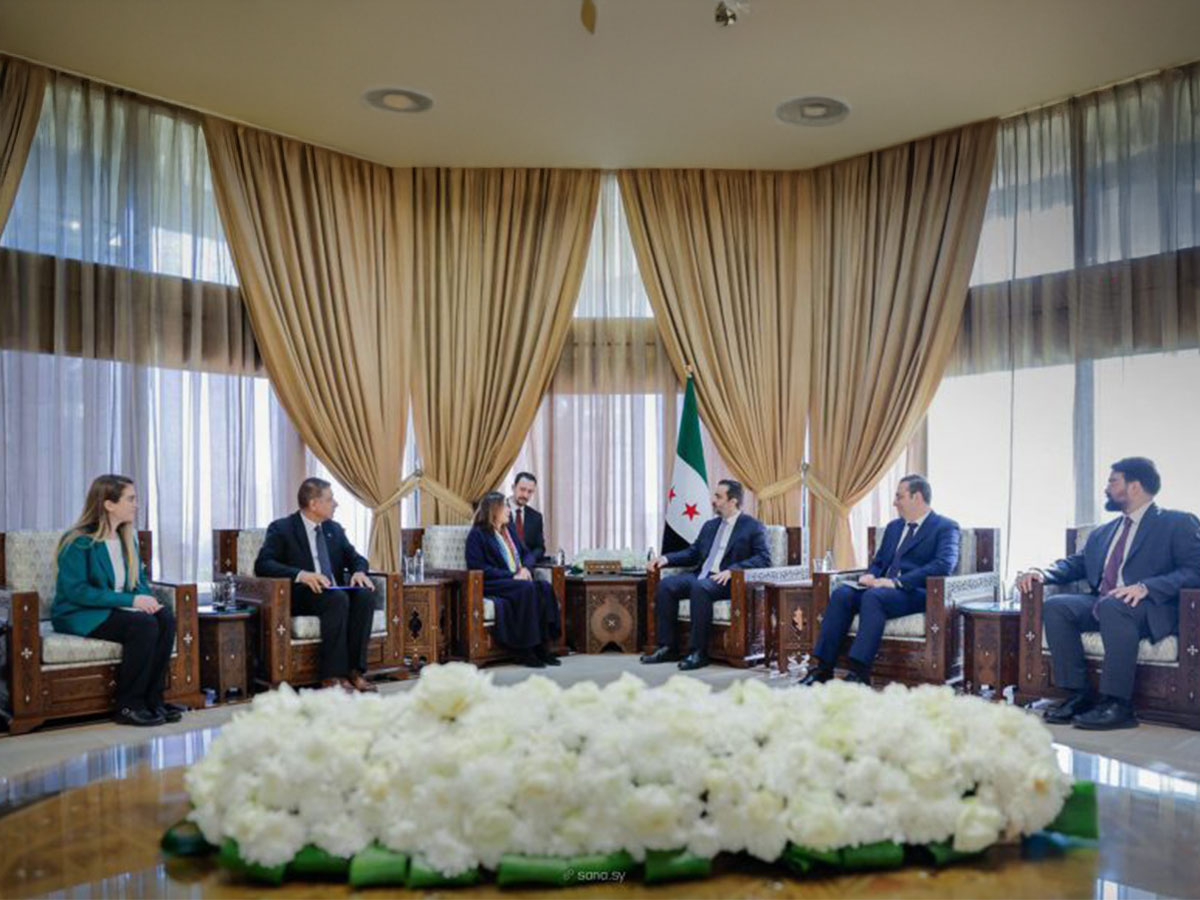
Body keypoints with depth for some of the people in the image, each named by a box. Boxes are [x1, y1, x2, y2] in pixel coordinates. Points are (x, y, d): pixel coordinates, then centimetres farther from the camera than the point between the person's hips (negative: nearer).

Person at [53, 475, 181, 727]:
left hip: (116, 609, 7)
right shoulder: (79, 541, -12)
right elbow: (76, 591, -20)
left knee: (165, 618, -22)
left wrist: (148, 599, -7)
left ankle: (153, 698, -16)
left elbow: (139, 580, 18)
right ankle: (128, 706, -21)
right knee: (144, 625, -31)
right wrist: (130, 600, -24)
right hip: (78, 616, -7)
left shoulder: (127, 538, 11)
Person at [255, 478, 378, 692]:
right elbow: (262, 565, -14)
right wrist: (301, 575, -30)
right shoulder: (282, 529, -2)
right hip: (300, 597, -5)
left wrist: (359, 572, -10)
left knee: (365, 595, -26)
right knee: (338, 599, -35)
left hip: (335, 593, 6)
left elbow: (355, 558, 16)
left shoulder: (334, 529, 17)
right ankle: (333, 676, -33)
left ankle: (355, 670, -27)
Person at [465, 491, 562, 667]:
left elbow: (526, 552, 24)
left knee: (545, 587, -24)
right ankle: (525, 650, -31)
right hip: (492, 585, -6)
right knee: (527, 589, -34)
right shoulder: (478, 534, -1)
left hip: (517, 580, 7)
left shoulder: (509, 529, 22)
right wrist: (511, 575, -18)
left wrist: (525, 568, -2)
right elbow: (478, 567, -12)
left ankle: (544, 644, -28)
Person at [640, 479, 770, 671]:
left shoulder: (753, 527, 1)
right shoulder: (710, 525, 22)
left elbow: (763, 558, -10)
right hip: (700, 576, 7)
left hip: (726, 581, -7)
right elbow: (693, 553, 24)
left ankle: (699, 652, -28)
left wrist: (732, 570, -23)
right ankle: (667, 648, -12)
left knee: (699, 587, -36)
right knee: (666, 585, -17)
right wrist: (666, 558, 7)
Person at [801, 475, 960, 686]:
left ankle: (859, 673, -39)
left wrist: (897, 582, -23)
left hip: (917, 592, -7)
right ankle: (823, 669, -24)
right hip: (884, 587, 7)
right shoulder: (894, 526, 25)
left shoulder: (945, 527, 1)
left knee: (873, 596, -35)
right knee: (841, 594, -21)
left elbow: (945, 565, -15)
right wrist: (870, 575, 1)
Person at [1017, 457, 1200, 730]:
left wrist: (1146, 587, -26)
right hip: (1100, 604, 7)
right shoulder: (1102, 533, 24)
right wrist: (1042, 572, -2)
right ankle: (1079, 695, -16)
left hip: (1151, 608, -7)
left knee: (1113, 605, -37)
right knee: (1055, 606, -19)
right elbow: (1074, 564, 21)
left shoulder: (1177, 523, 3)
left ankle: (1117, 703, -32)